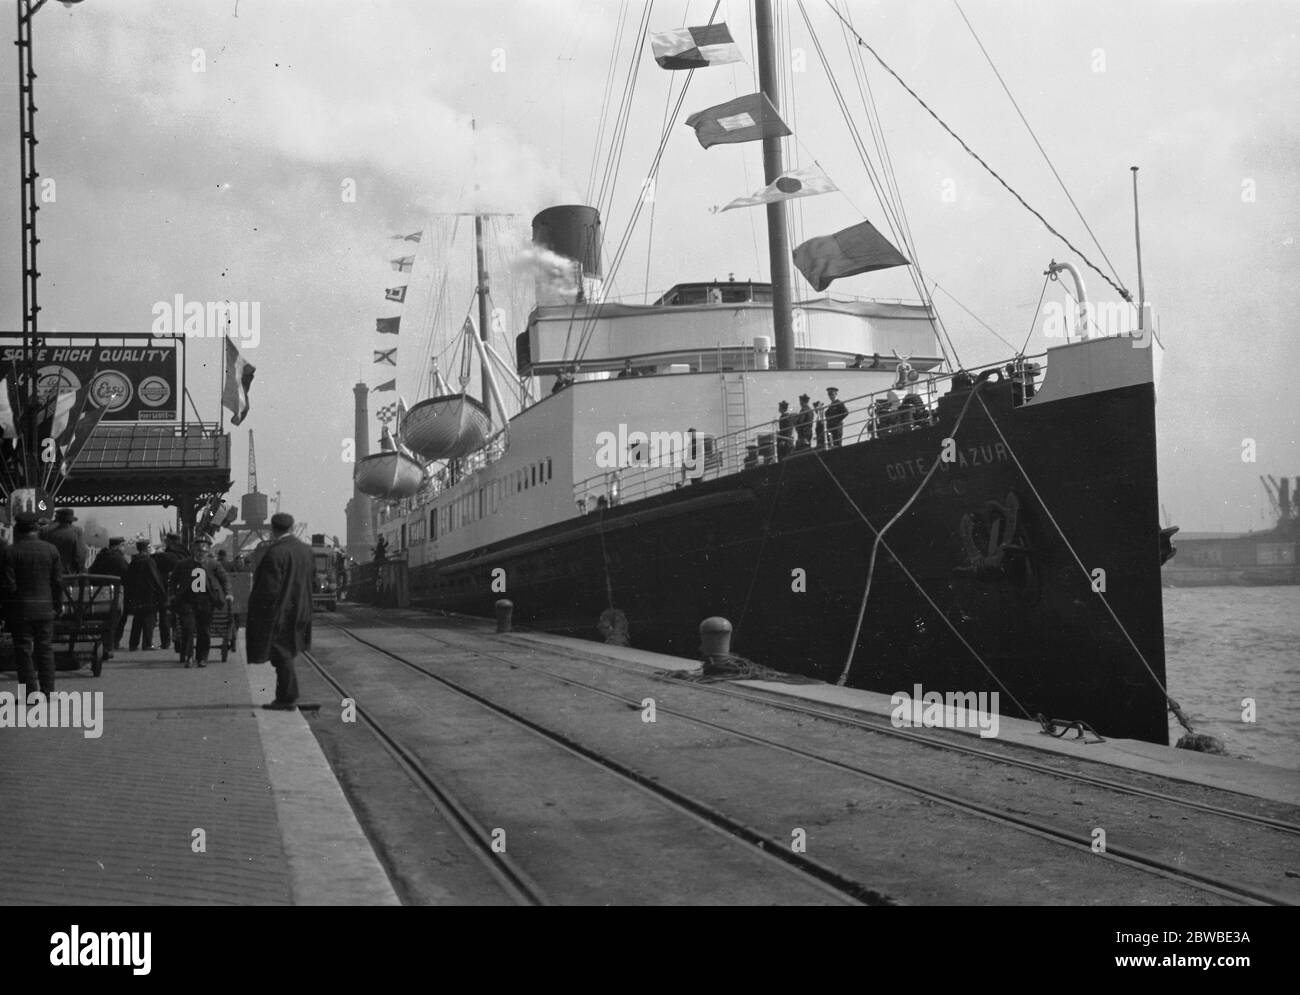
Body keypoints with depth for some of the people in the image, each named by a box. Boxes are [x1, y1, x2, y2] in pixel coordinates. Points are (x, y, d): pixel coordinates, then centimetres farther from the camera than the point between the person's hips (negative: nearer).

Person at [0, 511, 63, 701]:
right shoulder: (51, 550, 1)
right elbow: (58, 582, 2)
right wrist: (58, 605, 12)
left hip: (20, 610, -3)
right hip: (45, 608, 3)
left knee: (23, 650, 3)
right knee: (45, 649, 11)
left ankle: (30, 692, 2)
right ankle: (48, 691, 11)